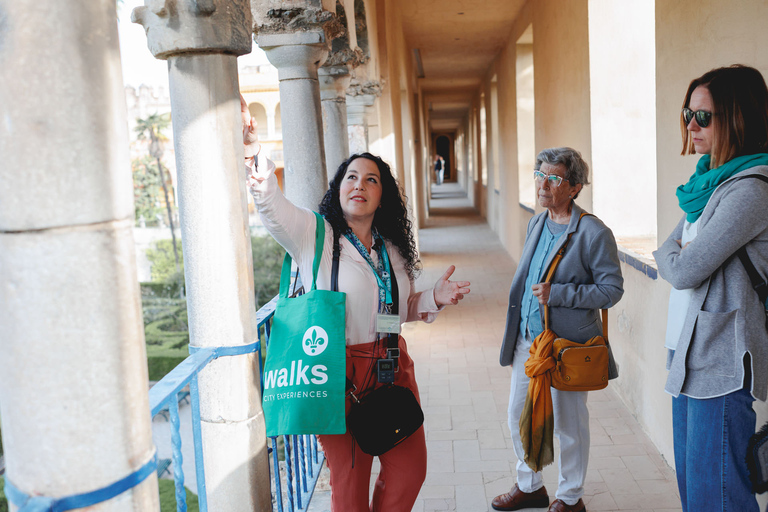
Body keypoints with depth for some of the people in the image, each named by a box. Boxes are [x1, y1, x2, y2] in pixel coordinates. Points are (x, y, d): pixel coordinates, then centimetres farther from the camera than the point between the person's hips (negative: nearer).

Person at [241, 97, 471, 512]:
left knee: (409, 469, 14)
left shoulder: (391, 248, 10)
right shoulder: (313, 235, -6)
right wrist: (251, 150, -38)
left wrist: (433, 299, 0)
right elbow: (270, 202, -22)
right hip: (340, 374, -5)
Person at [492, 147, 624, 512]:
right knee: (518, 416, 16)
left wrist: (557, 294, -23)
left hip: (566, 345, -7)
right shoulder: (536, 224, 8)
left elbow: (612, 289, -15)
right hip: (526, 339, 7)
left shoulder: (594, 233, -14)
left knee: (569, 423, 10)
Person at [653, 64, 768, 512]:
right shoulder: (710, 182, 11)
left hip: (721, 362, -9)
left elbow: (684, 270, -18)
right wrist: (676, 254, -3)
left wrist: (673, 257, 1)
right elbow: (669, 251, 17)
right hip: (690, 354, 9)